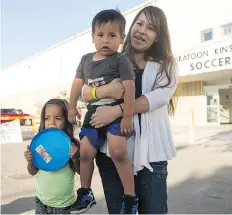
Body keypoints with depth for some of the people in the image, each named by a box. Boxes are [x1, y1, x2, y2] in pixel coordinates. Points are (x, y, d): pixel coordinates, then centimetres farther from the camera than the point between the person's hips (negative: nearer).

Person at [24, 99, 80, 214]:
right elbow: (33, 172, 3)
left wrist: (75, 158, -24)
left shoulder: (71, 144, -17)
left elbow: (80, 171, -6)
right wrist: (30, 161, -17)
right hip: (41, 199, 2)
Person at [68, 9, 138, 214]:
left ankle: (130, 198, -2)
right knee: (85, 152, 7)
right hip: (94, 112, 6)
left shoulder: (121, 59, -9)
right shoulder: (86, 59, 9)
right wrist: (72, 107, 19)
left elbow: (129, 87, -16)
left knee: (118, 151, -21)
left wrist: (128, 116, -20)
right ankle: (85, 193, 28)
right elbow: (78, 83, 18)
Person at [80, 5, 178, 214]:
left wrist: (117, 110, -21)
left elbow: (160, 96, -11)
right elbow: (83, 92, 4)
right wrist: (105, 91, -19)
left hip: (150, 150, -1)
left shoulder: (166, 65, 8)